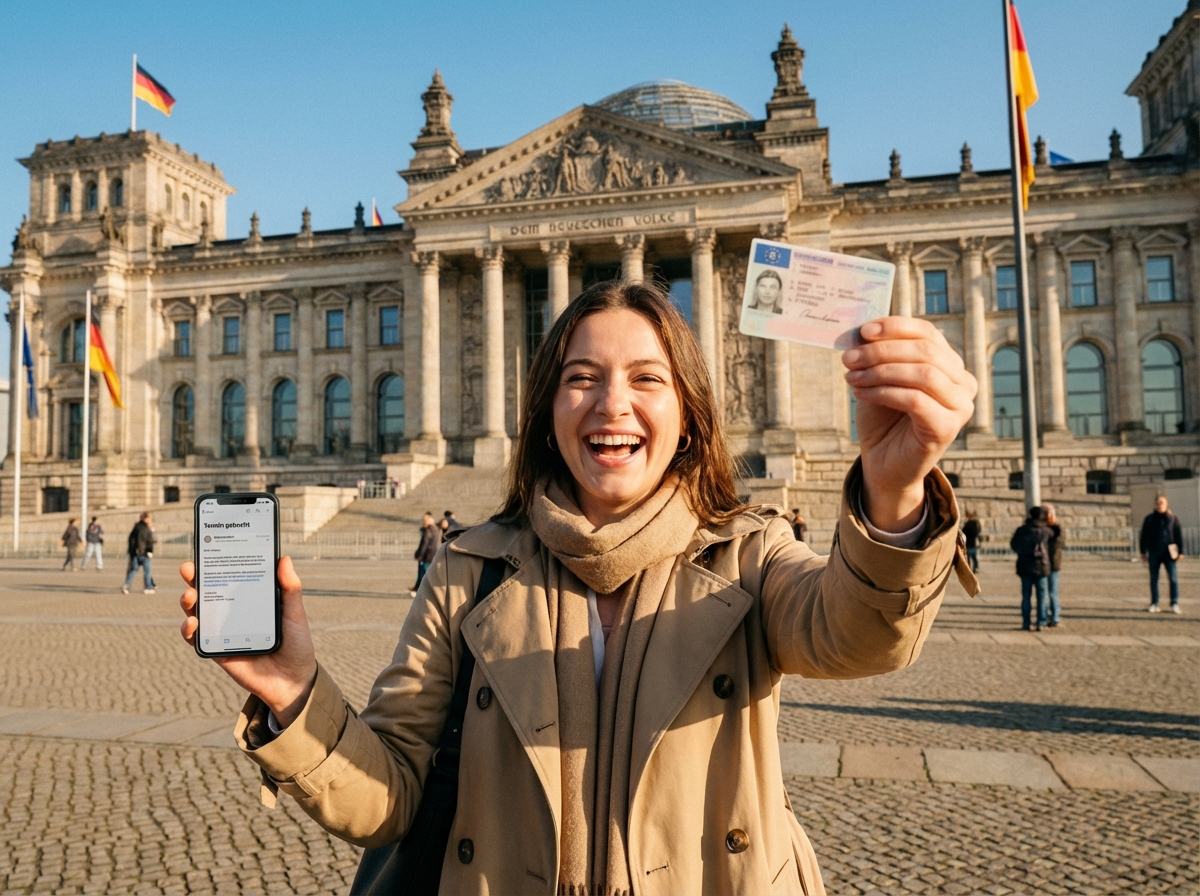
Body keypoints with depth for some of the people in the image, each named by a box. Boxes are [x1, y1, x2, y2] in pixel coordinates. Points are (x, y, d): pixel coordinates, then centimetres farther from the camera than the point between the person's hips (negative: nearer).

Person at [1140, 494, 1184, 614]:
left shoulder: (1173, 518, 5)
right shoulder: (1149, 519, 5)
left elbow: (1179, 536, 7)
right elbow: (1143, 536, 7)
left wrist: (1180, 551, 2)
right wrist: (1143, 552, 4)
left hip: (1169, 553, -1)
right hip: (1154, 553, 1)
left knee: (1173, 578, -6)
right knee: (1153, 579, 5)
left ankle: (1175, 604, 0)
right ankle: (1154, 604, 12)